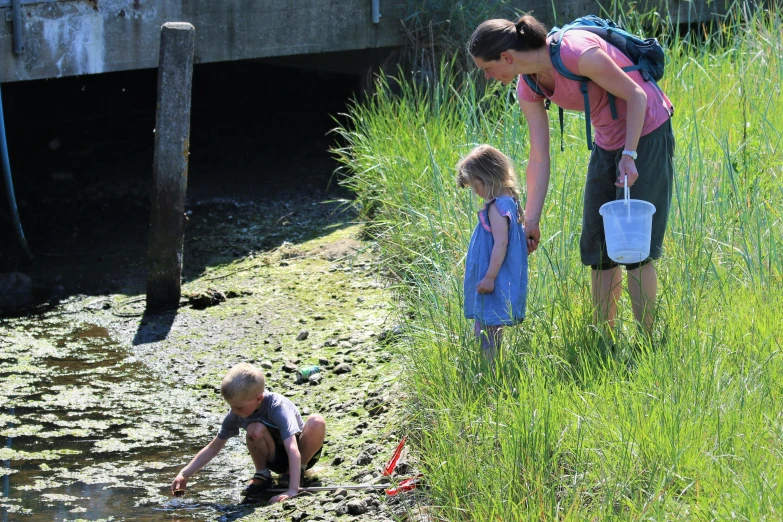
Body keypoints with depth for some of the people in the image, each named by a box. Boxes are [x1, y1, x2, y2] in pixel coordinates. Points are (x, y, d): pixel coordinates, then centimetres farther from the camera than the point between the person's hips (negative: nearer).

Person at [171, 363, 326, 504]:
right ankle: (262, 475, -4)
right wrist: (184, 474, -11)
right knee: (255, 429, -30)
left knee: (317, 422, -35)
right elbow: (213, 447, -2)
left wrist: (292, 490, -51)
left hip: (302, 453, -3)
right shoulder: (236, 414, -14)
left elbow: (293, 450, -40)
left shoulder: (278, 407, -31)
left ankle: (300, 470, -10)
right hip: (276, 459, 3)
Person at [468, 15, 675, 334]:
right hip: (608, 140, 8)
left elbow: (636, 95, -19)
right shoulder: (528, 89, -6)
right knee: (597, 245, 8)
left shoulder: (578, 54, -29)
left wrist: (629, 154, -24)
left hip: (646, 132, -8)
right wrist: (531, 221, -2)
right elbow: (539, 158, -2)